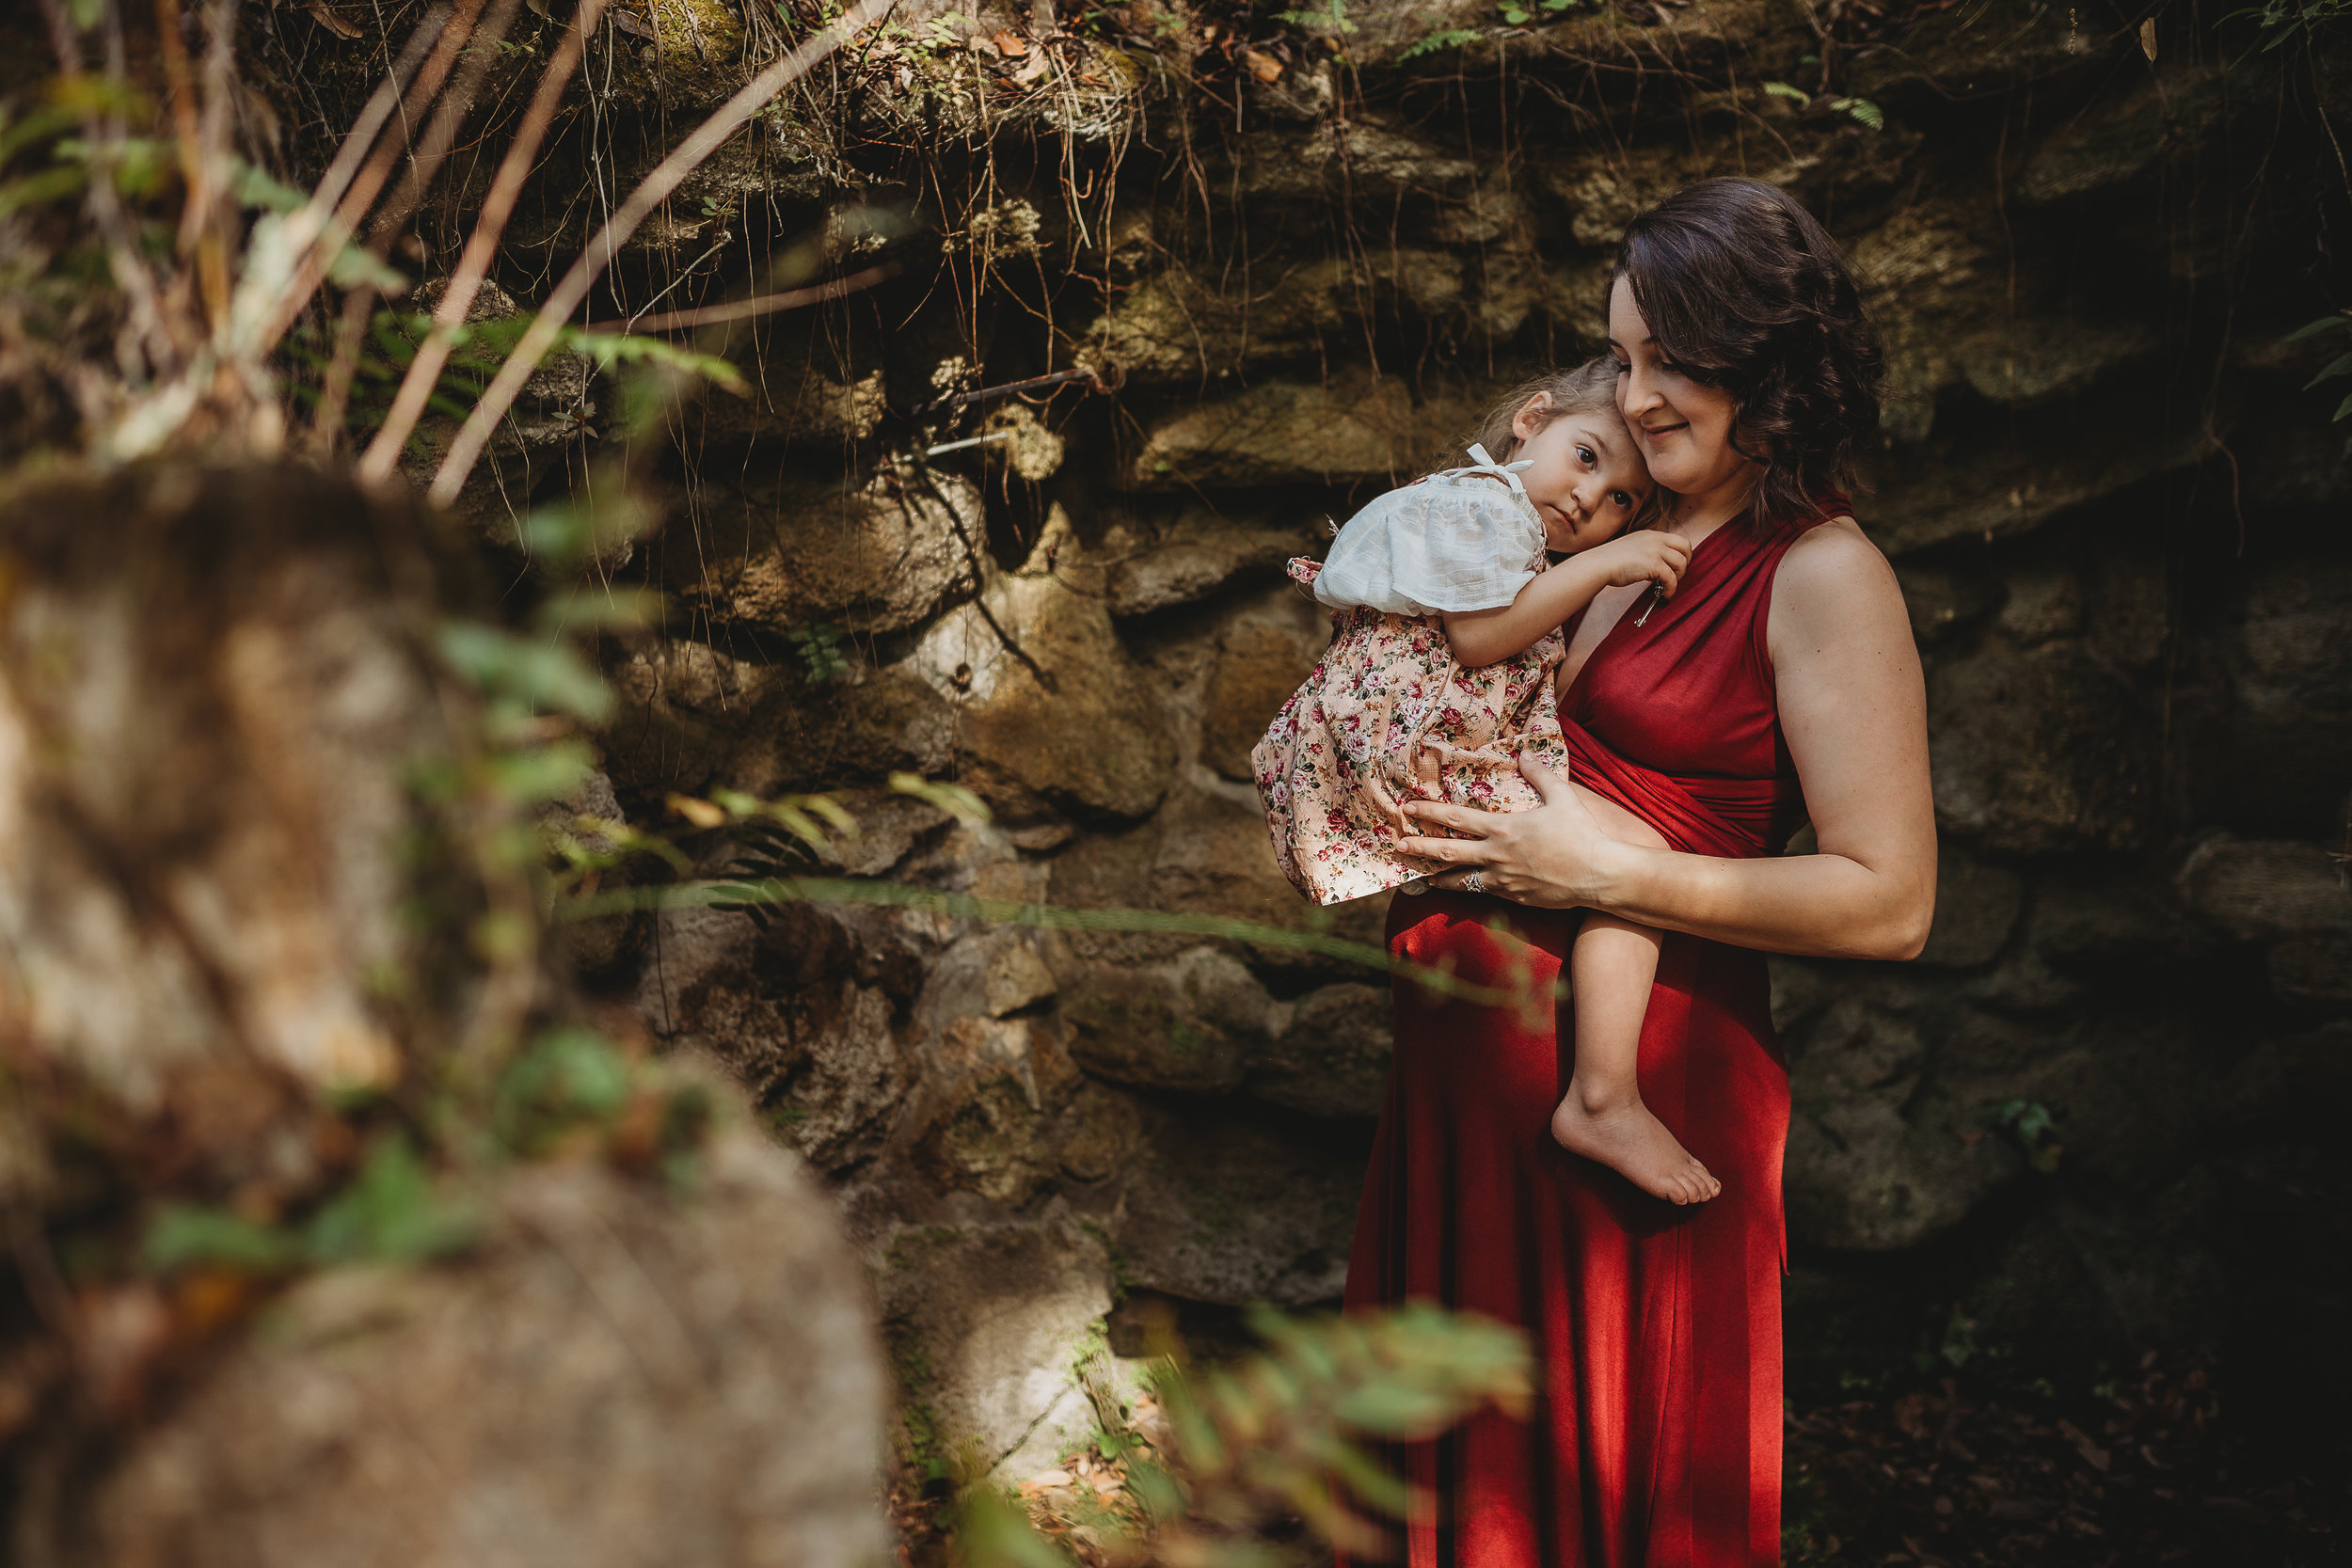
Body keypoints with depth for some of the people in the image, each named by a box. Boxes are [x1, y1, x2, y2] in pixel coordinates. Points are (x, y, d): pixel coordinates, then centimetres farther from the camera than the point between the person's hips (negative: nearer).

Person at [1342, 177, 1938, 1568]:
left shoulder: (1820, 576, -14)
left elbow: (1891, 903, -19)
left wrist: (1607, 875, -20)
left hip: (1642, 1066, -7)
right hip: (1477, 1038, 7)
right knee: (1474, 1447, 21)